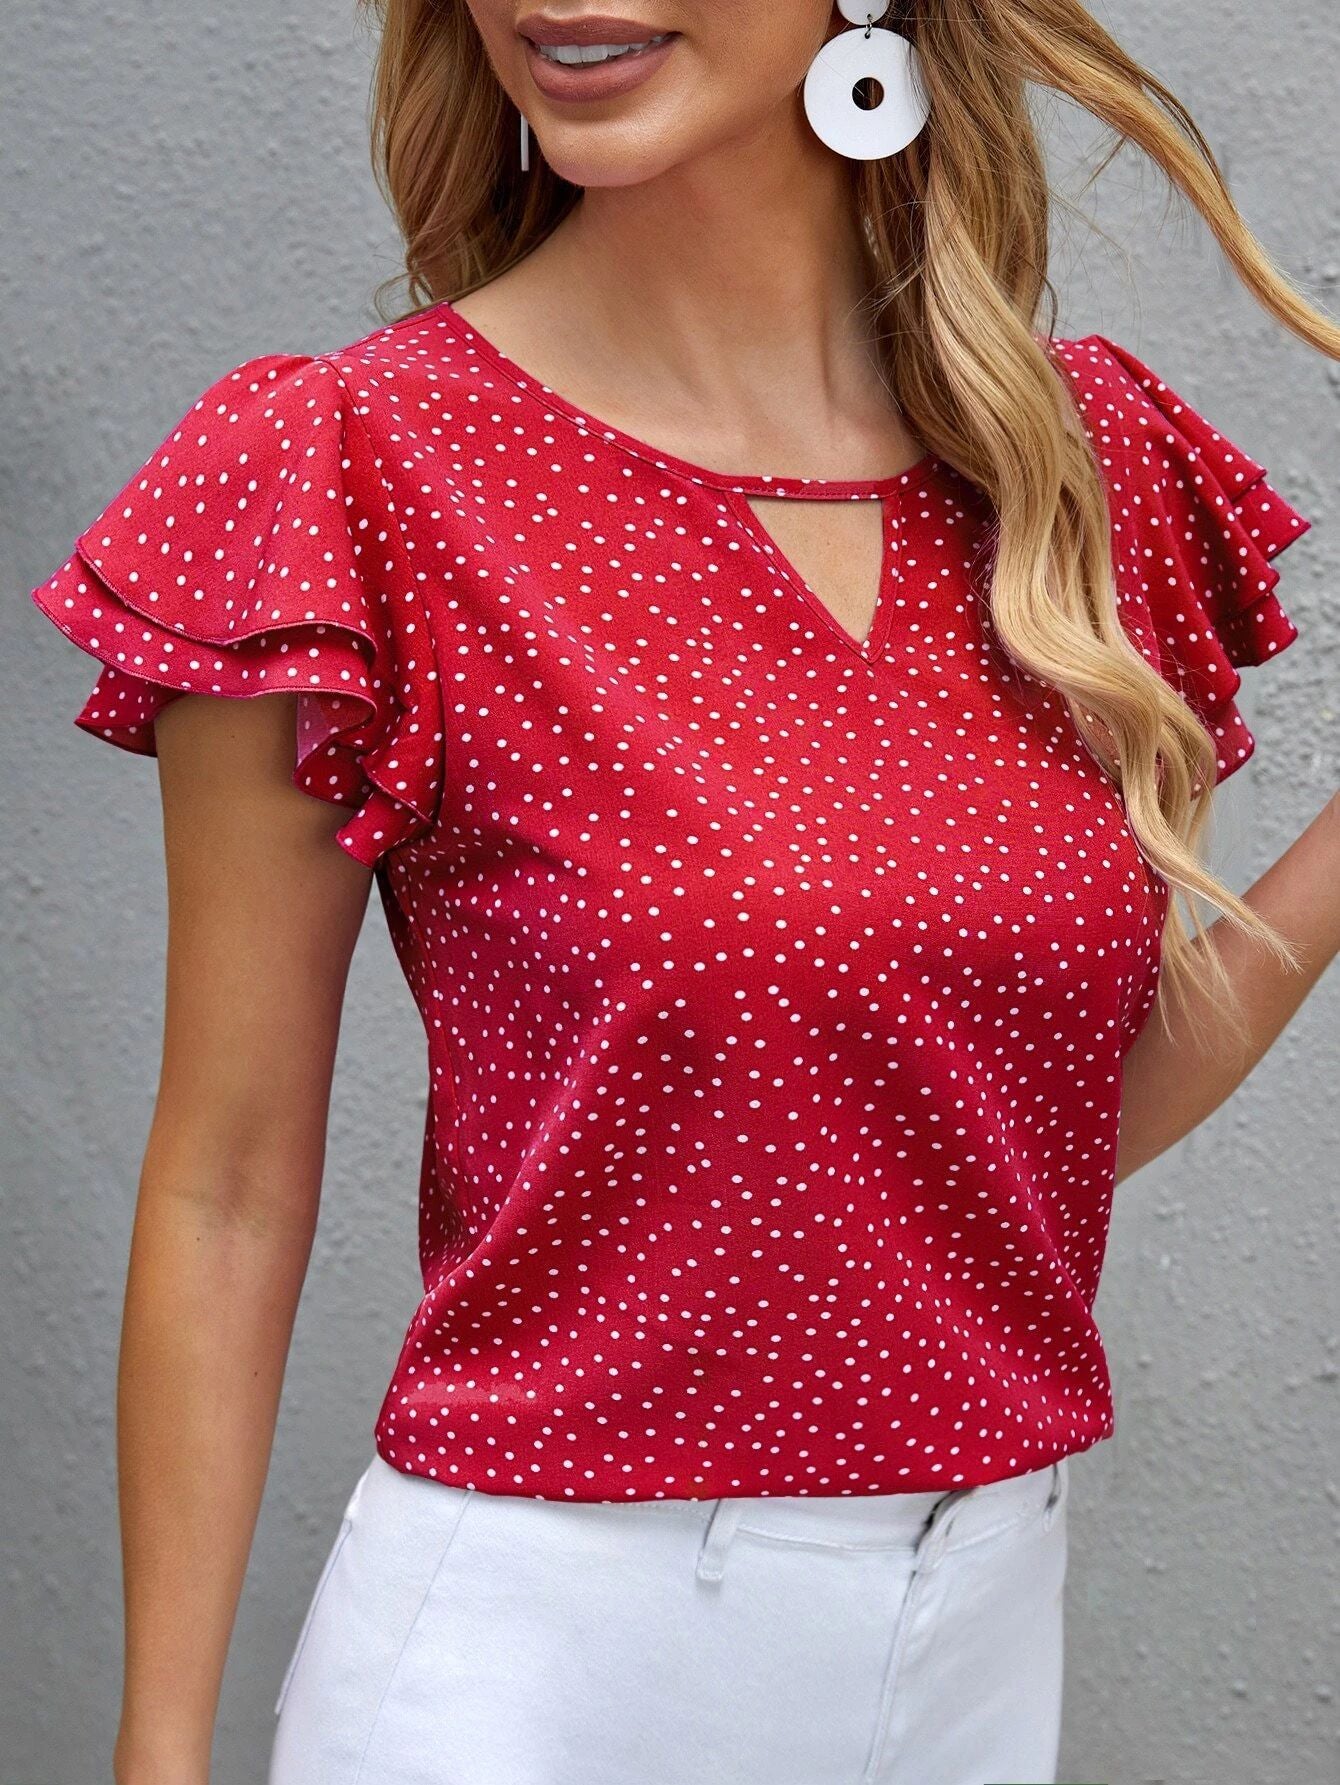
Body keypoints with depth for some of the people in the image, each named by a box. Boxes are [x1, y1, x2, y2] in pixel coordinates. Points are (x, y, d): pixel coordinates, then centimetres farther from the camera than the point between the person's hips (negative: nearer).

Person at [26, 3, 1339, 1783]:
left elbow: (1077, 1113, 6)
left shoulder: (1080, 452, 0)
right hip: (538, 1635, -4)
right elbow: (230, 1194, -7)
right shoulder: (358, 481, -12)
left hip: (989, 1633, 5)